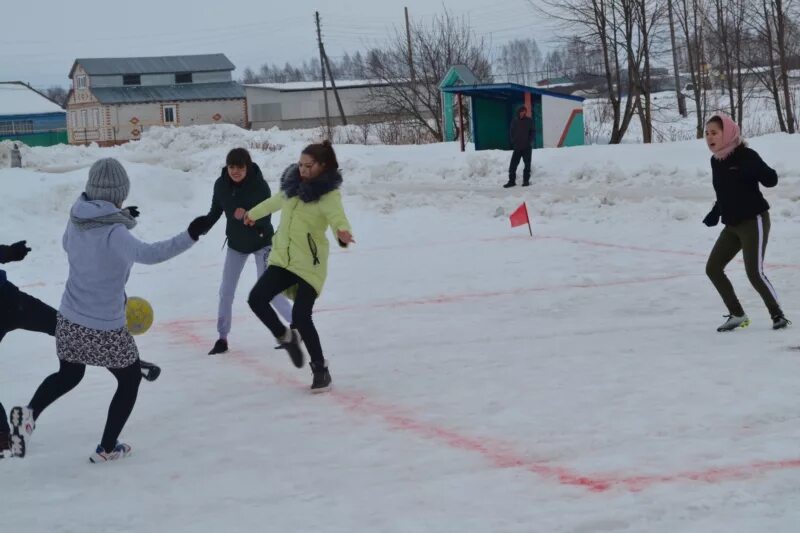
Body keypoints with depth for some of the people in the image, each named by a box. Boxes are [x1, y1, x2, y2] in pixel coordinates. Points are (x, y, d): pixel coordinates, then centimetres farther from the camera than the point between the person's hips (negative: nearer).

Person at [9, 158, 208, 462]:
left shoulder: (77, 220, -3)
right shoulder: (113, 231, -24)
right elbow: (148, 254, -41)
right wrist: (190, 236, -48)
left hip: (69, 320, 7)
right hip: (105, 328, -6)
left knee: (68, 375, 29)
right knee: (130, 379, 17)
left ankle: (30, 412, 4)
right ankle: (107, 448, 20)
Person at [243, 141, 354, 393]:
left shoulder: (328, 194, -13)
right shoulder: (294, 183, 6)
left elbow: (337, 216, -31)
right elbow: (276, 201, 26)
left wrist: (342, 232, -56)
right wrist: (253, 213, 44)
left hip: (309, 265, -6)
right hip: (282, 259, 6)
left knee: (301, 316, -13)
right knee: (256, 299, -6)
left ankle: (321, 369, 6)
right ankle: (286, 337, 21)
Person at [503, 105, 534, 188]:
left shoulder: (529, 121, 1)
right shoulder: (515, 121, 4)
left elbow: (532, 132, 5)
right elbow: (511, 133, 9)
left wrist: (529, 142, -6)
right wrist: (513, 141, -2)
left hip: (527, 147, -1)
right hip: (517, 147, 1)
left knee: (527, 164, 3)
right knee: (513, 165, -3)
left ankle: (526, 180, 11)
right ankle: (511, 181, 3)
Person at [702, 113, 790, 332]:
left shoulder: (746, 155, -15)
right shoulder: (716, 161, 7)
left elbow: (771, 180, -18)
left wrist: (757, 170, -38)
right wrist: (714, 214, 13)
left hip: (754, 221, -8)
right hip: (732, 225, 8)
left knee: (754, 272, -15)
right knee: (713, 268, 5)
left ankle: (778, 315, 2)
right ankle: (737, 315, 15)